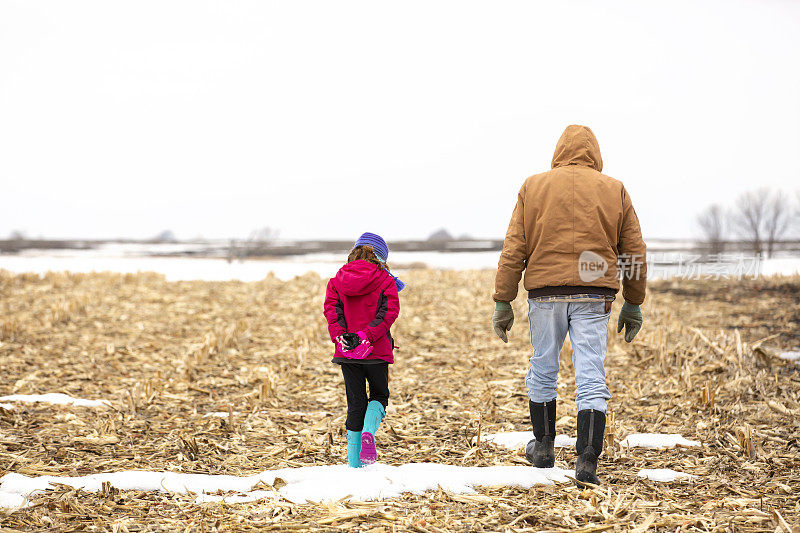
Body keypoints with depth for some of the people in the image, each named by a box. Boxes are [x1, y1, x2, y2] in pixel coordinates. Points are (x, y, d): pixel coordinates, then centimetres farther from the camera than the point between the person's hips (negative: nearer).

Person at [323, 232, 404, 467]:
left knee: (355, 403, 10)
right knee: (379, 396, 16)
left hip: (346, 352, 3)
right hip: (377, 351, -3)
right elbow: (389, 312, -13)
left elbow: (330, 308, -4)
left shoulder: (336, 280, 9)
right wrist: (367, 336, -19)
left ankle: (354, 463, 6)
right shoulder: (385, 280, -1)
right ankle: (368, 432, -15)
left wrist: (339, 336, -14)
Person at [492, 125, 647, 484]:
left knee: (542, 371, 17)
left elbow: (513, 250, 1)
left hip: (545, 293, 1)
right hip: (594, 296, 0)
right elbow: (635, 253, 10)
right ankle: (587, 459, -10)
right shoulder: (615, 190, 8)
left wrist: (503, 301, 3)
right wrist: (633, 304, 18)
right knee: (591, 378, -1)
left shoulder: (533, 187, 6)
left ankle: (543, 446, 30)